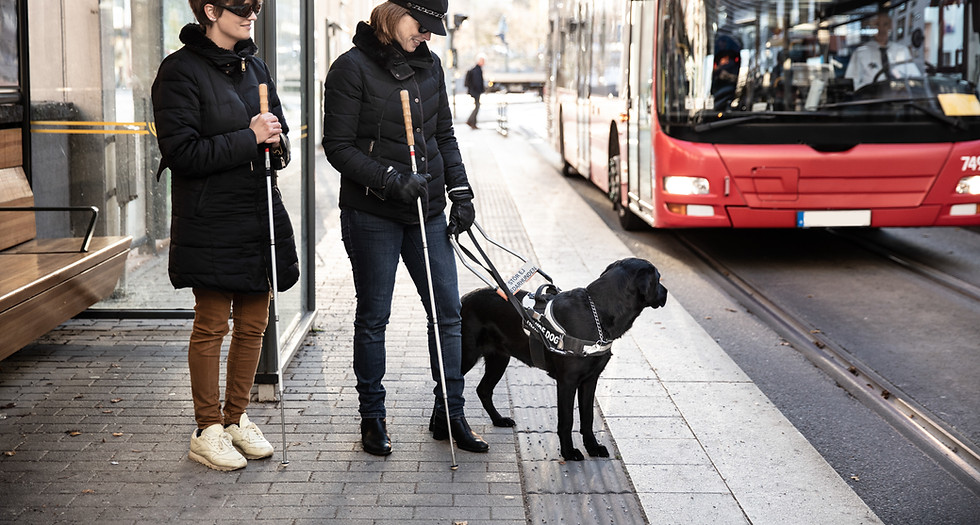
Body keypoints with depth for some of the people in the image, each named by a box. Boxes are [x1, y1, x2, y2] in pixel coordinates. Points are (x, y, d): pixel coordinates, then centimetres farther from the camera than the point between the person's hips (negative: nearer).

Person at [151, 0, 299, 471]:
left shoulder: (254, 67, 13)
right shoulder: (180, 70, -10)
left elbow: (278, 133, 20)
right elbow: (182, 152, -17)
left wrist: (276, 142, -4)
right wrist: (249, 138, -19)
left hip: (260, 216, 7)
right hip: (210, 223, -7)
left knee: (253, 324, 11)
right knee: (211, 326, 1)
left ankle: (237, 418, 25)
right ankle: (208, 431, 13)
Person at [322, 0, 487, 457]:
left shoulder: (429, 65, 10)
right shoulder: (351, 68, -8)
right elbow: (338, 147, -10)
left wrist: (460, 191, 7)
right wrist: (392, 179, -20)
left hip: (427, 211, 6)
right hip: (371, 215, -5)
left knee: (448, 311, 5)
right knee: (373, 317, 5)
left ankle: (449, 414, 16)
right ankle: (372, 417, 19)